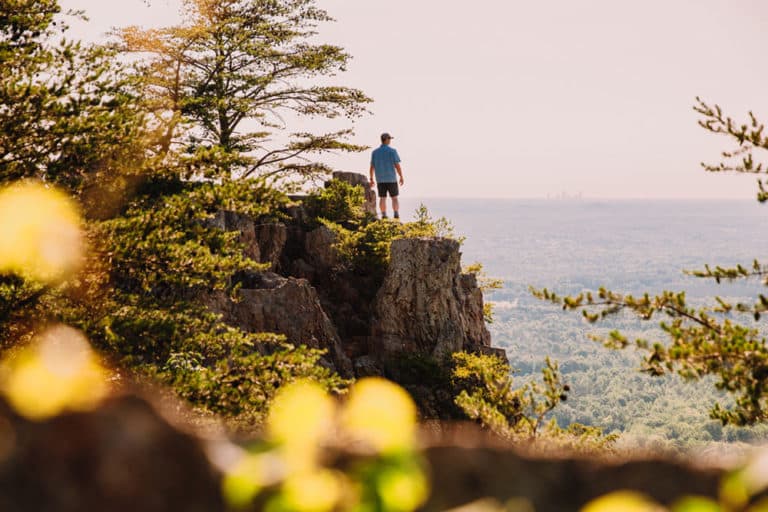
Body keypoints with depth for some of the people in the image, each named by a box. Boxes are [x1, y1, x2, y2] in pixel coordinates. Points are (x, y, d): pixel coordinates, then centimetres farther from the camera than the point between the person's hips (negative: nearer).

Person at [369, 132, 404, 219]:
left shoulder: (375, 152, 3)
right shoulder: (392, 151, -9)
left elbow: (372, 167, 4)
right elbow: (397, 165, -11)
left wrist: (371, 179, 12)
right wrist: (401, 177, -2)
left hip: (380, 179, 3)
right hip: (391, 179, -3)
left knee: (382, 198, 6)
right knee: (394, 198, 4)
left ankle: (384, 216, 1)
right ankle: (396, 215, -5)